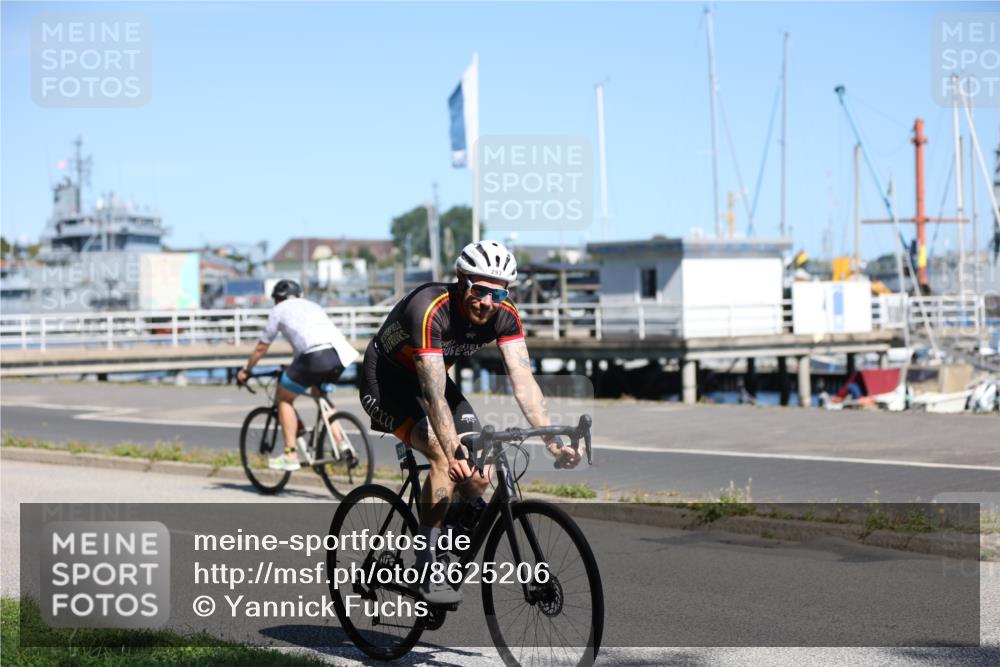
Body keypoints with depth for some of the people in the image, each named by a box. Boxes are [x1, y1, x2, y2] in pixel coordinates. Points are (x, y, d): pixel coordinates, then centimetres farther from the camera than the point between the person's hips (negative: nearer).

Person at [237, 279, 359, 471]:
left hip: (315, 355, -6)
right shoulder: (312, 306, 35)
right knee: (319, 392, 31)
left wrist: (246, 371, 41)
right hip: (340, 354, 6)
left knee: (284, 397, 14)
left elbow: (261, 348, 26)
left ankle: (290, 454, 6)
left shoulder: (279, 309, 21)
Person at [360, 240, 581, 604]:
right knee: (446, 458, -28)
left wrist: (552, 441, -35)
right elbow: (433, 392, -41)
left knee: (480, 474, -12)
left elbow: (523, 380, -23)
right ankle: (429, 569, -19)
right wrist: (454, 452, -51)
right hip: (385, 381, -6)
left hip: (428, 379, 6)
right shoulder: (430, 308, -35)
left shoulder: (504, 315, -16)